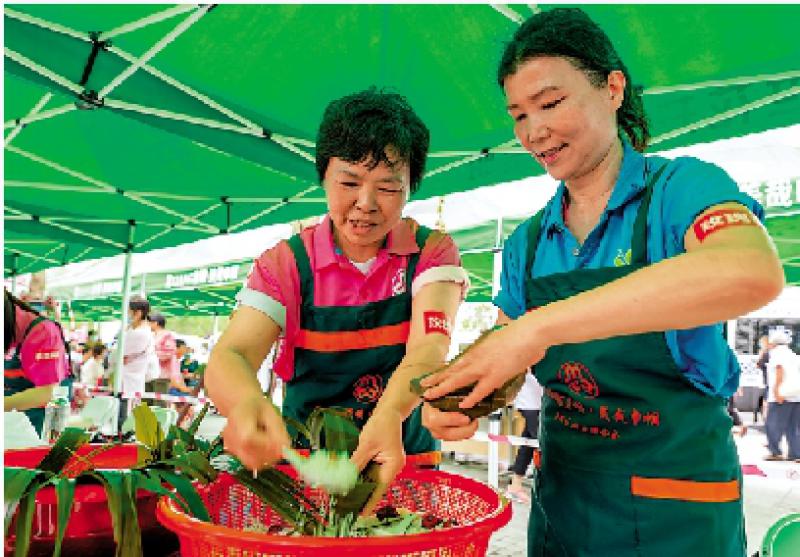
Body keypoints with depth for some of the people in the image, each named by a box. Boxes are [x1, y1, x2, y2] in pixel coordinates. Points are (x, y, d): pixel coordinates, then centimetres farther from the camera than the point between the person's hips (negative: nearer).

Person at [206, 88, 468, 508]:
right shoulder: (286, 262, -2)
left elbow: (429, 347, -18)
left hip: (405, 458, 0)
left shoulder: (432, 252, -2)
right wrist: (246, 402, -38)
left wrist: (390, 416, -39)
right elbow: (229, 355, -14)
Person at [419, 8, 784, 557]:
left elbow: (754, 274, -35)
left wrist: (541, 326, -39)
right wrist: (449, 395, -18)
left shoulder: (682, 187, -13)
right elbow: (502, 366, 5)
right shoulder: (528, 242, 3)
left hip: (676, 512, -5)